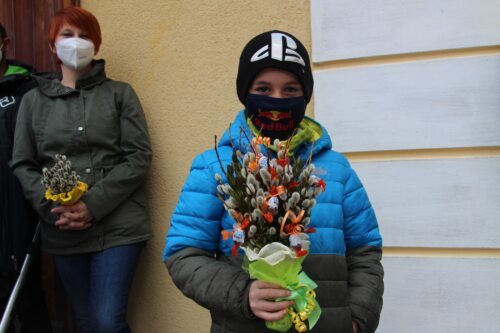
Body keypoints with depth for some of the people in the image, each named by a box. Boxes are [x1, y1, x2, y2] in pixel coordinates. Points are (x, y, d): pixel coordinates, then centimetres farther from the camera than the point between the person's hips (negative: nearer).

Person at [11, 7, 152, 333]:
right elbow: (23, 165, 8)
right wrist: (53, 208, -9)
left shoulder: (120, 93, 5)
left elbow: (139, 157, -4)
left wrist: (92, 205, -13)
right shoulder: (33, 100, 11)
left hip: (117, 226, -2)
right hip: (62, 232, 3)